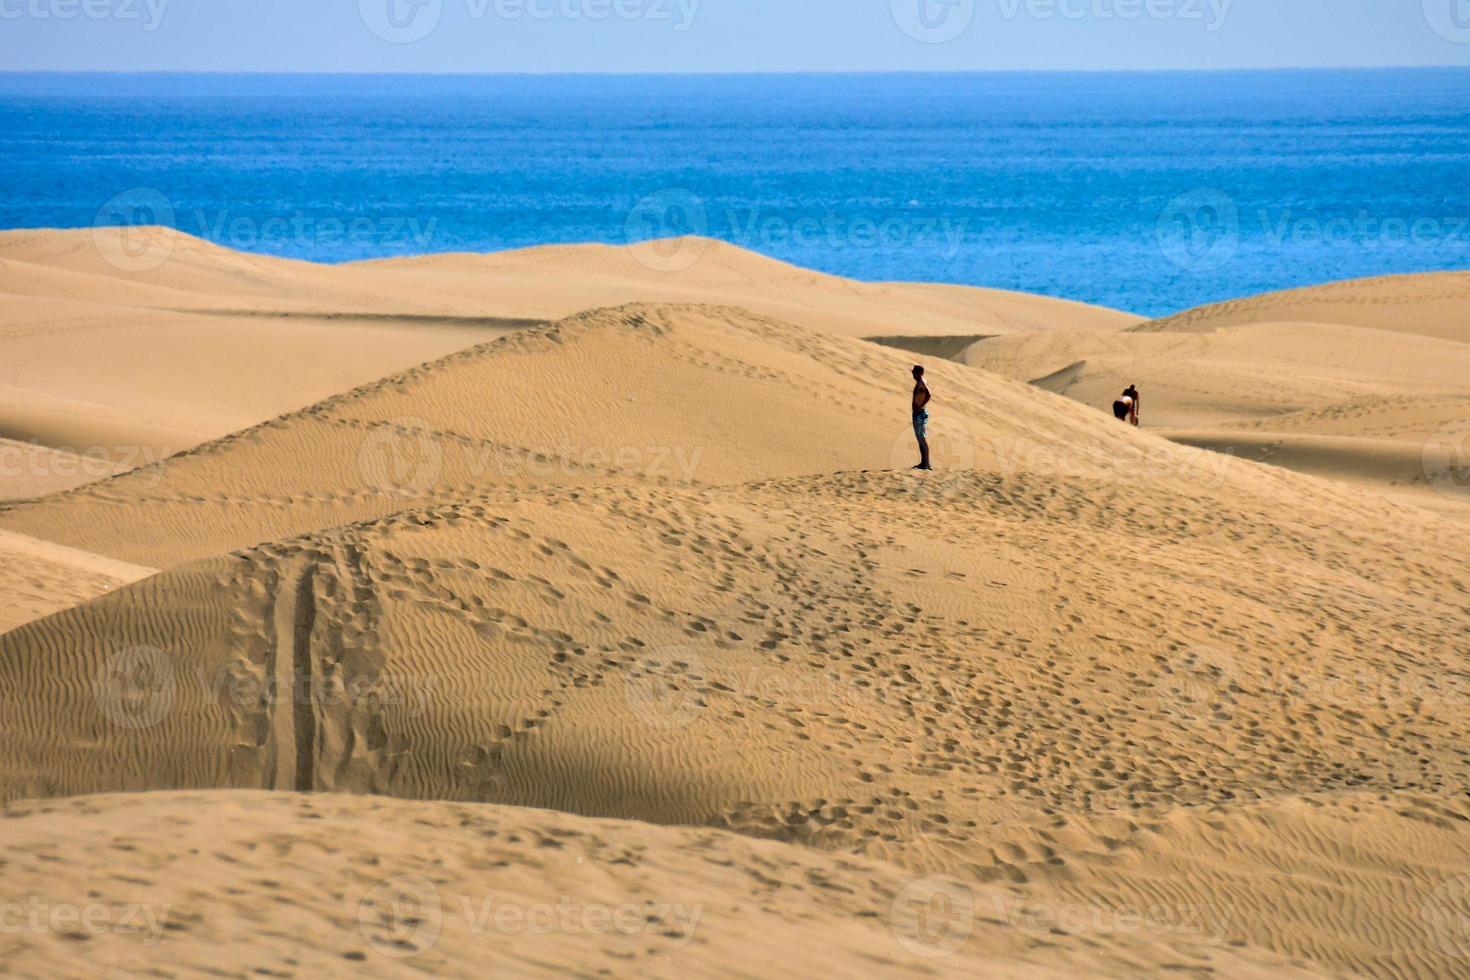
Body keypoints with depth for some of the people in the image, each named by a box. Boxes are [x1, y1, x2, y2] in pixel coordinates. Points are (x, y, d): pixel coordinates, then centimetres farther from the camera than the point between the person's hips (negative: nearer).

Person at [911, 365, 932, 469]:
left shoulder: (922, 383, -15)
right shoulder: (918, 383, 16)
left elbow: (929, 395, -31)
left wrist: (920, 407, -26)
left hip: (921, 413, -11)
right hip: (917, 414, 11)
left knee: (922, 438, -11)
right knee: (920, 438, 14)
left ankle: (927, 464, -13)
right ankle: (923, 462, 18)